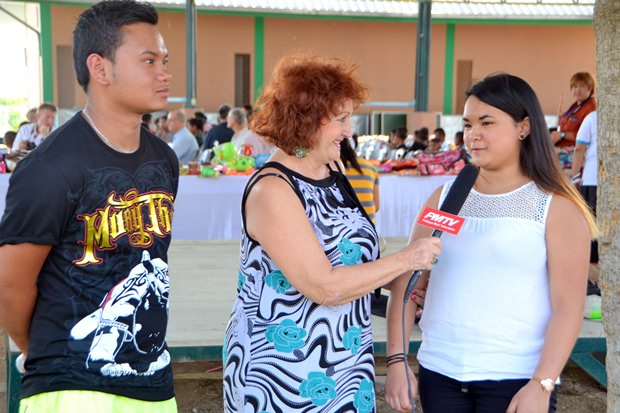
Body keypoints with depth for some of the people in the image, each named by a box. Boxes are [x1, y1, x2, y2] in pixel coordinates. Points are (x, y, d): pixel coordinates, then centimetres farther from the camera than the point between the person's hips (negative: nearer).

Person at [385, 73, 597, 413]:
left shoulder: (557, 208, -3)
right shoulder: (444, 198, 6)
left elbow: (568, 306, -9)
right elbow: (408, 284, 3)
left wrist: (541, 385, -16)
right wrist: (397, 359, -4)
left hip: (515, 381, -3)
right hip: (439, 374, 4)